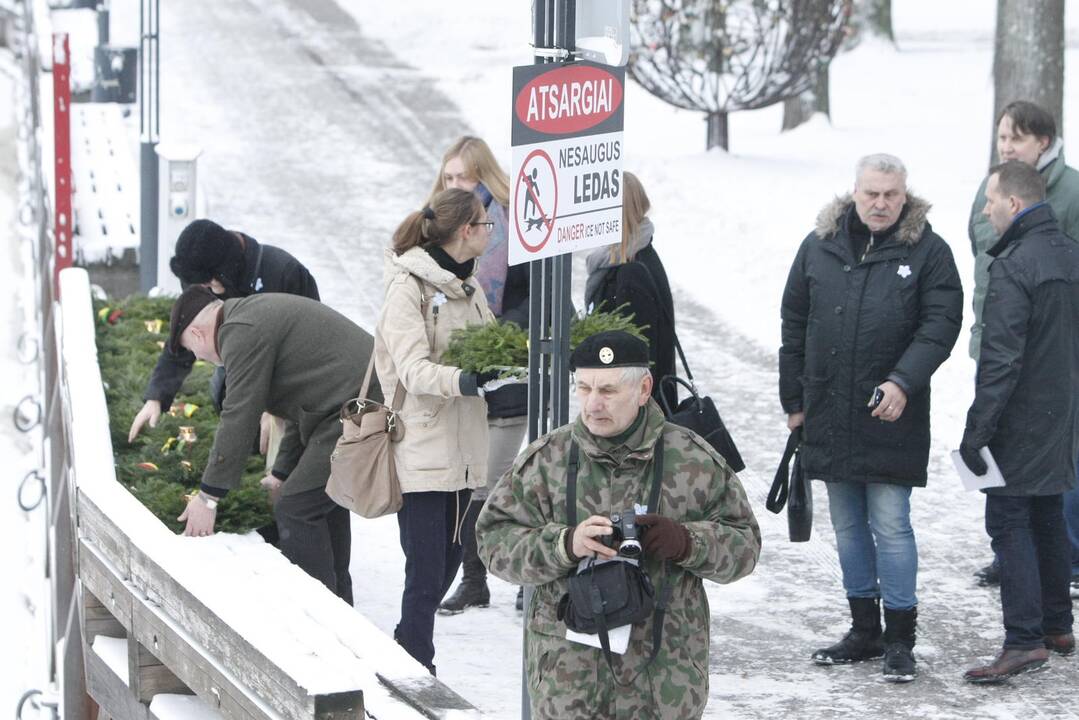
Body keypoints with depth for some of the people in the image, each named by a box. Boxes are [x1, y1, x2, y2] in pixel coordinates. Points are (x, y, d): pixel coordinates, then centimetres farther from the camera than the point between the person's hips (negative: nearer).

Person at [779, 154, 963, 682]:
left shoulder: (927, 251, -3)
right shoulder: (819, 247, 7)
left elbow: (941, 323, -9)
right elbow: (794, 325, 13)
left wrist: (903, 382, -22)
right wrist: (794, 398, 11)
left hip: (891, 419, -4)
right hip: (829, 416, 4)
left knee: (891, 526, -5)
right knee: (847, 526, 12)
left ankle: (900, 638, 4)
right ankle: (864, 631, 23)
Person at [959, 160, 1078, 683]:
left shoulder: (1013, 265, -20)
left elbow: (1001, 359, -23)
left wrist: (977, 431, -20)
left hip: (1020, 423, -9)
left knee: (1008, 523, -5)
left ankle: (1024, 640, -10)